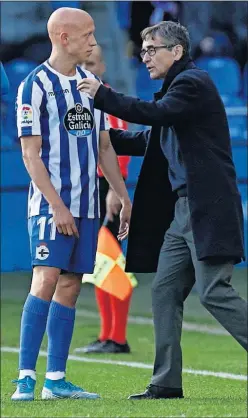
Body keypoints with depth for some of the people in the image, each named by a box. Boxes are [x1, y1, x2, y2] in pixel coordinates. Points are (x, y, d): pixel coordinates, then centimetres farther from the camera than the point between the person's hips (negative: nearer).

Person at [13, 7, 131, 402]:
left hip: (86, 205, 7)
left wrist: (124, 198, 15)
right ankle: (25, 379, -14)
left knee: (70, 286, 5)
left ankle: (56, 380, 9)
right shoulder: (35, 85, -7)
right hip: (50, 205, -6)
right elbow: (31, 155, -10)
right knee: (46, 280, -15)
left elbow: (104, 147, 20)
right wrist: (57, 206, -16)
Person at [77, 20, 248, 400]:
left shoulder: (193, 83, -8)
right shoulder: (178, 86, 21)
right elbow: (150, 140, 27)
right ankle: (167, 383, 9)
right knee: (165, 290, 7)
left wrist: (102, 96, -18)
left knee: (214, 292, -13)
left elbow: (156, 114, -24)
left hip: (207, 208, -10)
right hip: (181, 210, 10)